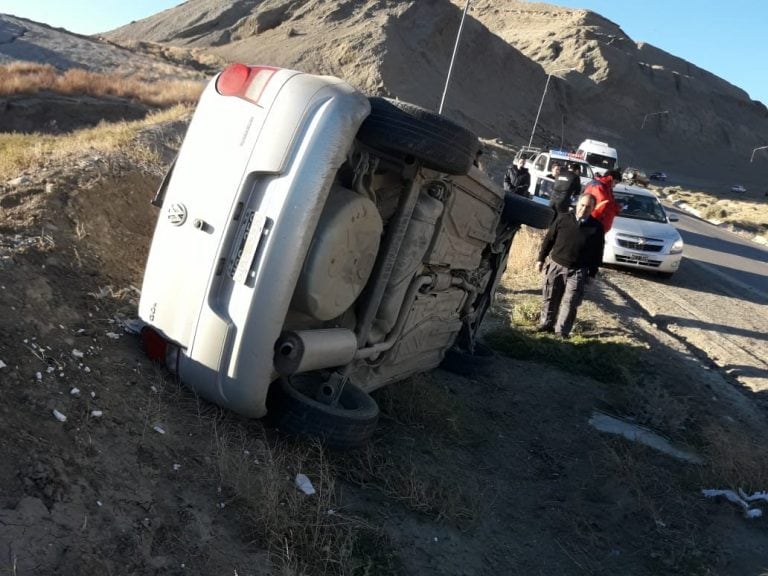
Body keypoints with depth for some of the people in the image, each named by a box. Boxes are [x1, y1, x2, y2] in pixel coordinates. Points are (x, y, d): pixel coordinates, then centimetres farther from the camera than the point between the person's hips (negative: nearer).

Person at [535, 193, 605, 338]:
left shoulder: (597, 227, -4)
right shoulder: (563, 218, -2)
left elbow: (597, 253, 1)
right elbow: (549, 239, 5)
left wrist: (592, 274, -1)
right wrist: (541, 259, 4)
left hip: (578, 271, -1)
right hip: (556, 265, 1)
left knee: (570, 303, -1)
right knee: (550, 298, 10)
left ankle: (562, 331, 7)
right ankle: (546, 324, 26)